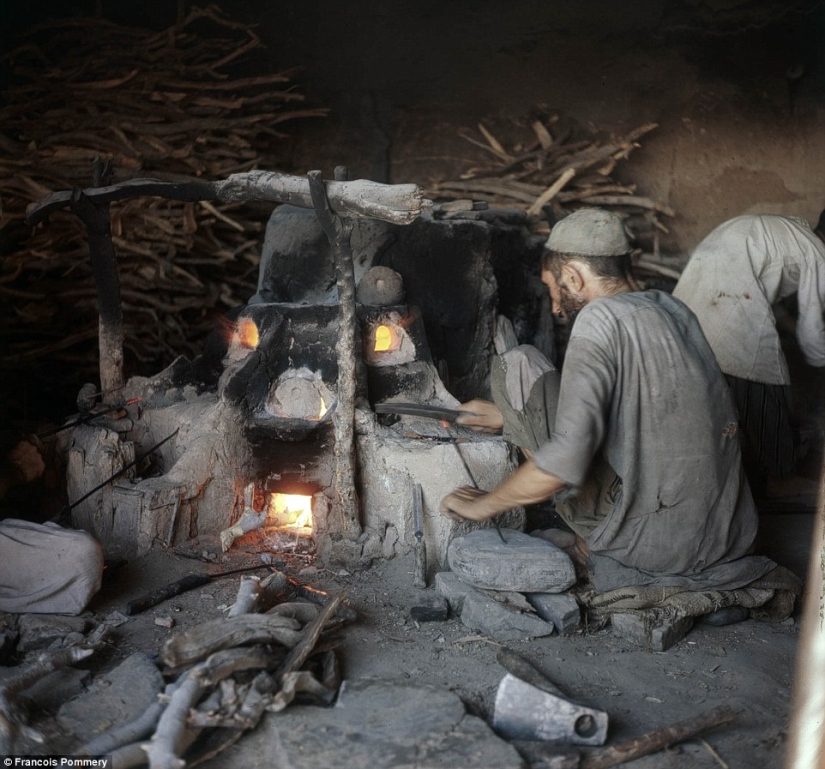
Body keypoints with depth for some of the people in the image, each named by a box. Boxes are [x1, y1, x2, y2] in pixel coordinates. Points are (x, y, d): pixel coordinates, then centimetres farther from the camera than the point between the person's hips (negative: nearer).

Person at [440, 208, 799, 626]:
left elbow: (565, 460, -23)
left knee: (516, 365, -5)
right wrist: (511, 415, 33)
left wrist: (484, 504, -6)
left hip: (648, 540, -7)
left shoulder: (601, 317, -13)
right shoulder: (672, 308, 11)